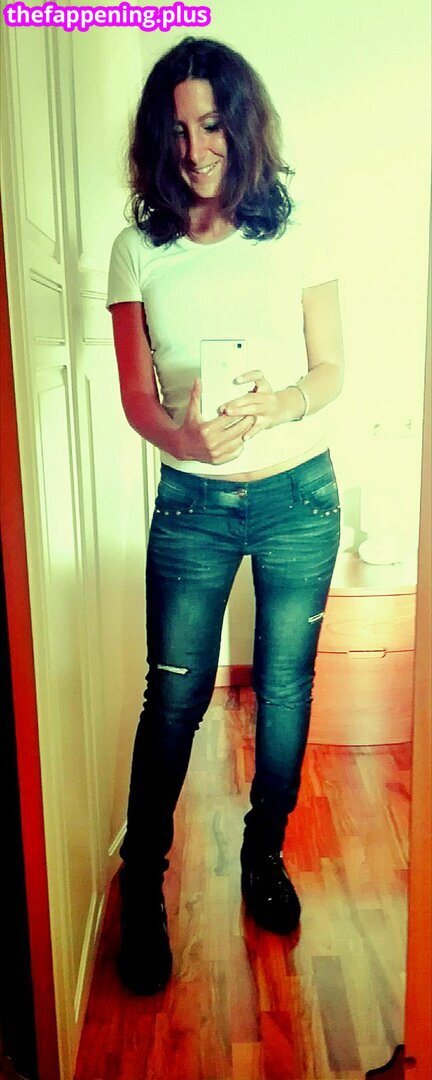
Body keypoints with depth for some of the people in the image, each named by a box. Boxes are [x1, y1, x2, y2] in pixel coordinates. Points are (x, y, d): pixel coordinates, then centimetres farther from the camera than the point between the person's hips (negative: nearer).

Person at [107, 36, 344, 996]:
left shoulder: (294, 236, 0)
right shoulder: (139, 250, 0)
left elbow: (332, 371, 1)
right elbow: (136, 397, -1)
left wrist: (273, 406, -20)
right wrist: (186, 438, -23)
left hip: (297, 495, 1)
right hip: (191, 503, 0)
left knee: (285, 690, 11)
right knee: (174, 699, 5)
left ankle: (265, 856, 35)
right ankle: (142, 887, 27)